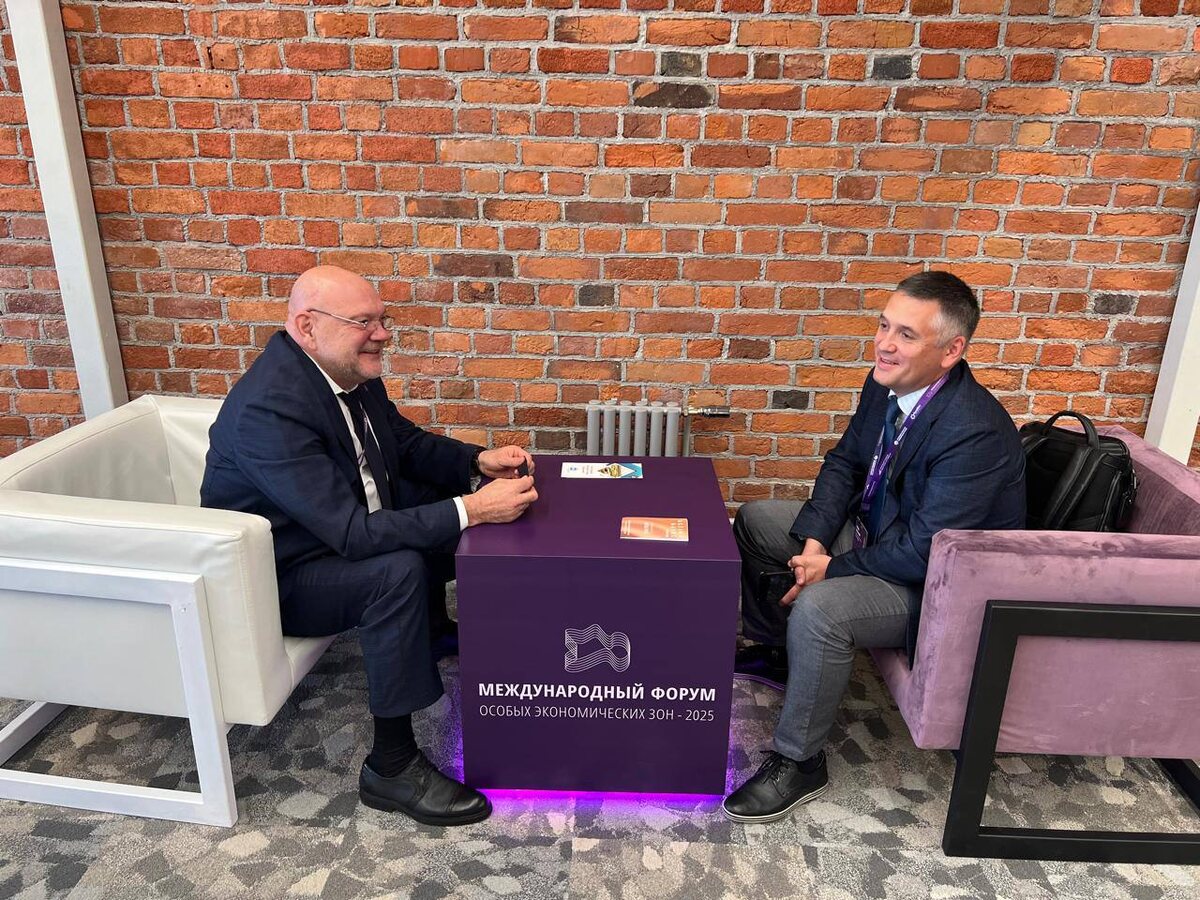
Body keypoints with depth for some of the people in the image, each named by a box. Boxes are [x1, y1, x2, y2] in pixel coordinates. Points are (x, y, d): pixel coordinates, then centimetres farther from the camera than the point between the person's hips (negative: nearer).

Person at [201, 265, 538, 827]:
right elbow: (353, 533, -36)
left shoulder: (350, 370, -6)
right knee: (400, 570, -31)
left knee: (440, 498, 8)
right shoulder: (268, 409, -32)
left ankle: (432, 631, 30)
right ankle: (392, 766, -17)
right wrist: (472, 510, -38)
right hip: (276, 576, -9)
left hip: (342, 531, 9)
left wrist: (478, 462, -8)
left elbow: (407, 443, 9)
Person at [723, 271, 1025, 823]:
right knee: (755, 520, 11)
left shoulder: (974, 432, -32)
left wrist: (831, 570, -20)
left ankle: (798, 764, -10)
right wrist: (813, 541, -10)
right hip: (877, 533, 9)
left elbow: (922, 552, -31)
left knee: (819, 608, -34)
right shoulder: (887, 384, -6)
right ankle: (776, 652, 29)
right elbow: (843, 462, 4)